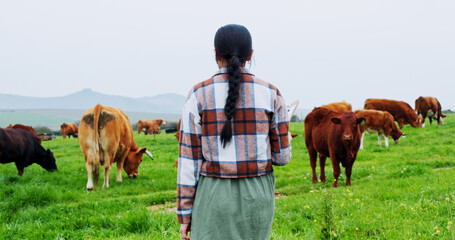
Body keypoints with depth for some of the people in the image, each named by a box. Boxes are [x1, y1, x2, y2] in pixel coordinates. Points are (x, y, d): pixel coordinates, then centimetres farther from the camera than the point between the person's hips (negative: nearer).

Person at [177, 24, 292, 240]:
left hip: (214, 197, -2)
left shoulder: (198, 95, -5)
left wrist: (184, 214, 2)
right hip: (258, 197, 2)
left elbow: (189, 159, -5)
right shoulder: (271, 94, -1)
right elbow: (281, 155, 1)